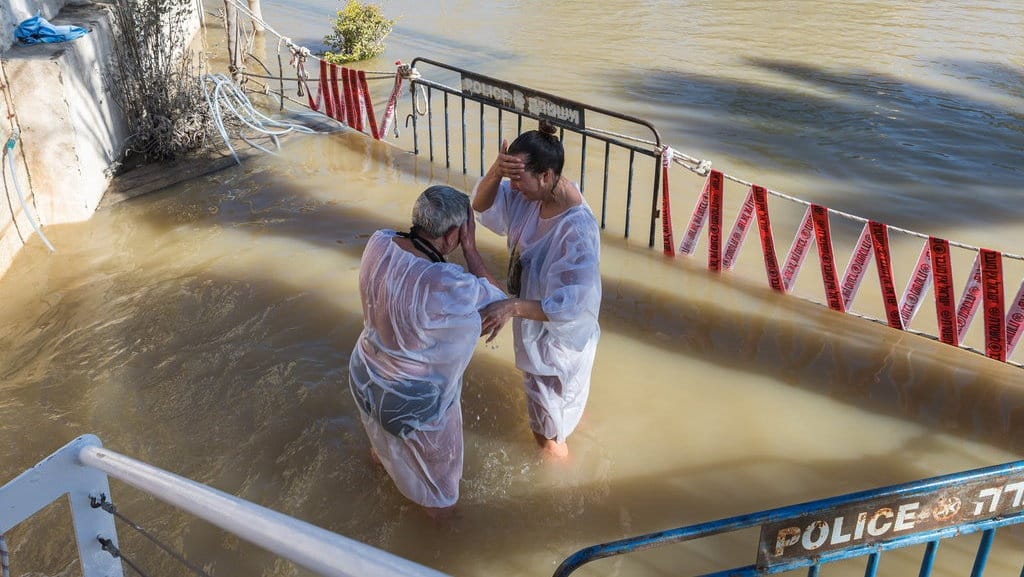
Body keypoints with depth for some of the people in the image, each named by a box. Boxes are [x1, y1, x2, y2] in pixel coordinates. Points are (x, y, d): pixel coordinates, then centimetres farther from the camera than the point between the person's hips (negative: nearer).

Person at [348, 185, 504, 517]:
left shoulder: (378, 244, -21)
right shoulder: (446, 285, -40)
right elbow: (496, 297, -21)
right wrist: (470, 248, -19)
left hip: (364, 377, 6)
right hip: (413, 401, -6)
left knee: (385, 432, 41)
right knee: (435, 456, 29)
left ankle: (381, 456, 73)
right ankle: (437, 503, 58)